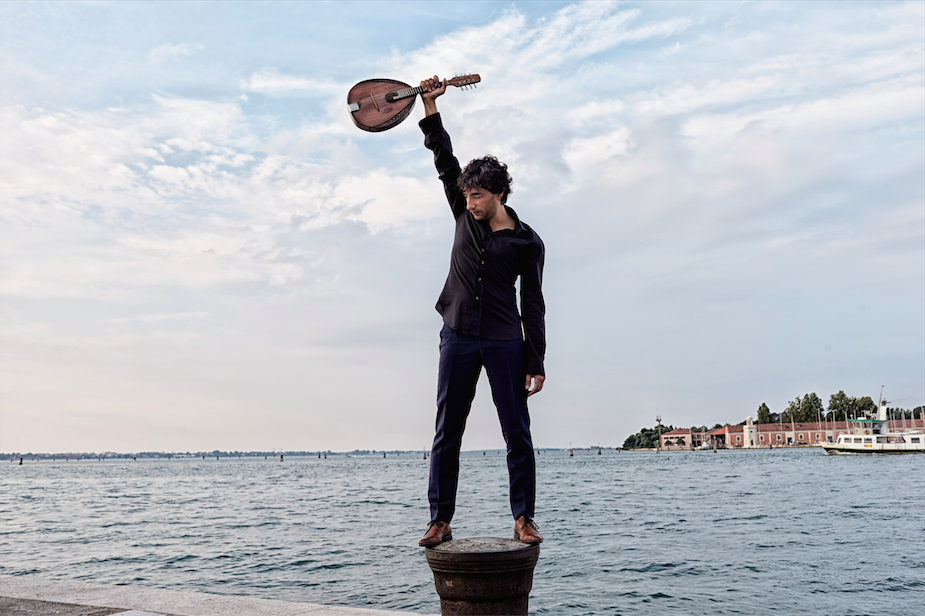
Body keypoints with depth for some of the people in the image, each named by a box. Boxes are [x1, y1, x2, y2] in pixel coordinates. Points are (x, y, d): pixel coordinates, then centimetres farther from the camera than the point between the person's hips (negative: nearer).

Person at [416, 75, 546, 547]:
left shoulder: (527, 242, 1)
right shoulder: (465, 216, 10)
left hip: (505, 343, -2)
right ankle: (440, 521, 11)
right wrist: (430, 106, 1)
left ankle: (523, 519, 11)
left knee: (518, 435, 0)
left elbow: (533, 307, 1)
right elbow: (444, 160, 8)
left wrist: (536, 363, -3)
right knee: (446, 435, 4)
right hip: (458, 338, 3)